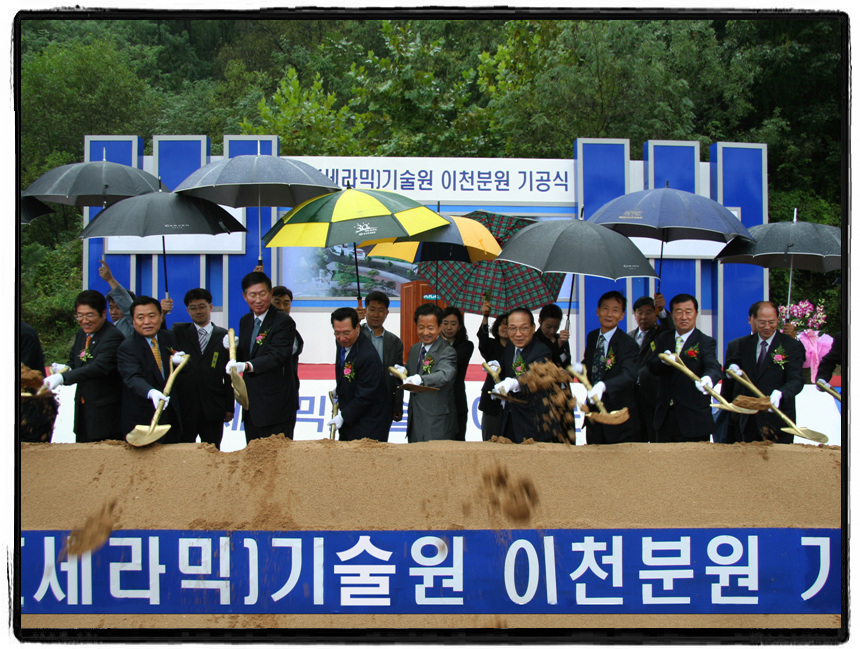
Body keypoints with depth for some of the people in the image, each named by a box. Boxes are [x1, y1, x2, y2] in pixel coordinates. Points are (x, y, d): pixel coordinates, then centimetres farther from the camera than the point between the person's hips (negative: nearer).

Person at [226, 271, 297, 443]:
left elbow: (275, 357, -24)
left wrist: (246, 365, -39)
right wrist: (233, 348, -6)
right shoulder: (245, 321, 12)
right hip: (251, 405, 7)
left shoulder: (284, 322, -12)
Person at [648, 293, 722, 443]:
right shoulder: (662, 339, 12)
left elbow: (713, 366, -21)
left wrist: (707, 379, -46)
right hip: (665, 419, 4)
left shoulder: (706, 342, -3)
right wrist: (664, 360, -26)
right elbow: (652, 366, -2)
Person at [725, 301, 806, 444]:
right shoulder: (744, 344, 11)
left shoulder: (793, 346, -5)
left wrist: (779, 394, -34)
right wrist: (732, 367, -3)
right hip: (749, 420, 5)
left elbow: (796, 380, -13)